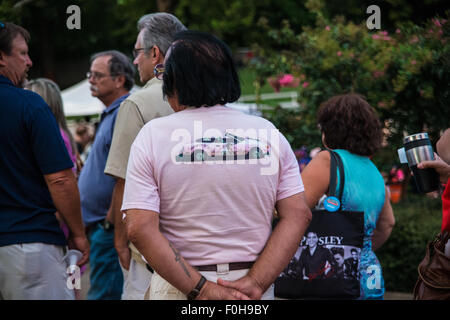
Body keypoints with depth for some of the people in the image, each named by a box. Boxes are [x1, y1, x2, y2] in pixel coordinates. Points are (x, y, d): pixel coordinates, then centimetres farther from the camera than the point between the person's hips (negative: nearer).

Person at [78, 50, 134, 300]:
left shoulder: (124, 114, -15)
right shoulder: (110, 115, 19)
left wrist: (112, 216, -20)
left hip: (109, 225, -11)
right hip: (100, 224, 11)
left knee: (104, 294, -9)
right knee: (103, 291, 14)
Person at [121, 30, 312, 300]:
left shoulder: (152, 136, -4)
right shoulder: (268, 133, 3)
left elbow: (139, 227, -13)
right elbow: (299, 215, -4)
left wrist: (200, 288, -15)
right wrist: (256, 283, -10)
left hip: (178, 287, -2)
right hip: (253, 287, 2)